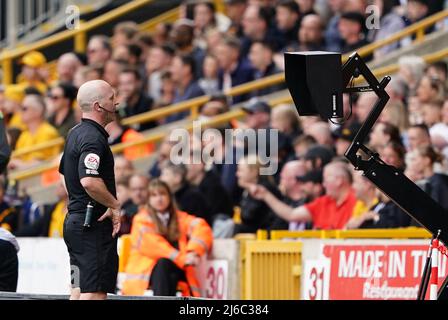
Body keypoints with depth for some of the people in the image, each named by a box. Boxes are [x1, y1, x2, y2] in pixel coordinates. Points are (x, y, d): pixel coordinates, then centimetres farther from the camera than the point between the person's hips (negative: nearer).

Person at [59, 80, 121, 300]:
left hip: (75, 218, 10)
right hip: (94, 224, -10)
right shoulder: (93, 138, -17)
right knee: (94, 291, -11)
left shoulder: (75, 133, 15)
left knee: (80, 290, 12)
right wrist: (115, 205, -17)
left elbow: (65, 173, 27)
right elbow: (89, 181, -31)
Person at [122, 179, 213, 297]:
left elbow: (201, 227, 0)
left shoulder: (181, 218, 21)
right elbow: (150, 244, -8)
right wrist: (181, 258, -21)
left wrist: (194, 251, -22)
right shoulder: (141, 220, 11)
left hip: (176, 271, 2)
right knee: (163, 263, -34)